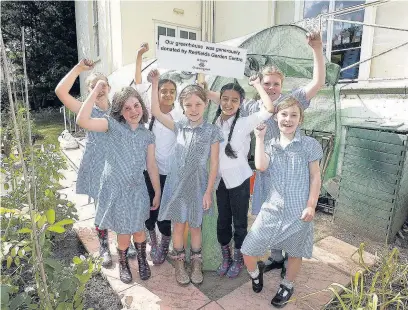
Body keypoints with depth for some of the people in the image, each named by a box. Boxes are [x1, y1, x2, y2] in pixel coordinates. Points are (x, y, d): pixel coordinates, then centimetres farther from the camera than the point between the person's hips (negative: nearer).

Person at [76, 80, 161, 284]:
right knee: (123, 234, 12)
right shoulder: (112, 125, -10)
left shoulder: (147, 135, 2)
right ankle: (123, 264, 43)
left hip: (137, 191, 3)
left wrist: (157, 193, 7)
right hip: (115, 190, -2)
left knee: (138, 230, 15)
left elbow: (152, 166, 5)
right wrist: (96, 90, -23)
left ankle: (142, 260, 45)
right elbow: (83, 121, -27)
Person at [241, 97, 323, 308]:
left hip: (298, 211, -1)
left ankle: (287, 286, 46)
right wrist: (260, 137, -8)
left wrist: (311, 205, -7)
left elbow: (315, 176, 0)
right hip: (271, 209, 2)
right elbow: (260, 166, -16)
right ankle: (255, 273, 36)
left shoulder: (309, 144, -2)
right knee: (247, 251, 2)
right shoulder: (269, 146, 4)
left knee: (294, 253, 17)